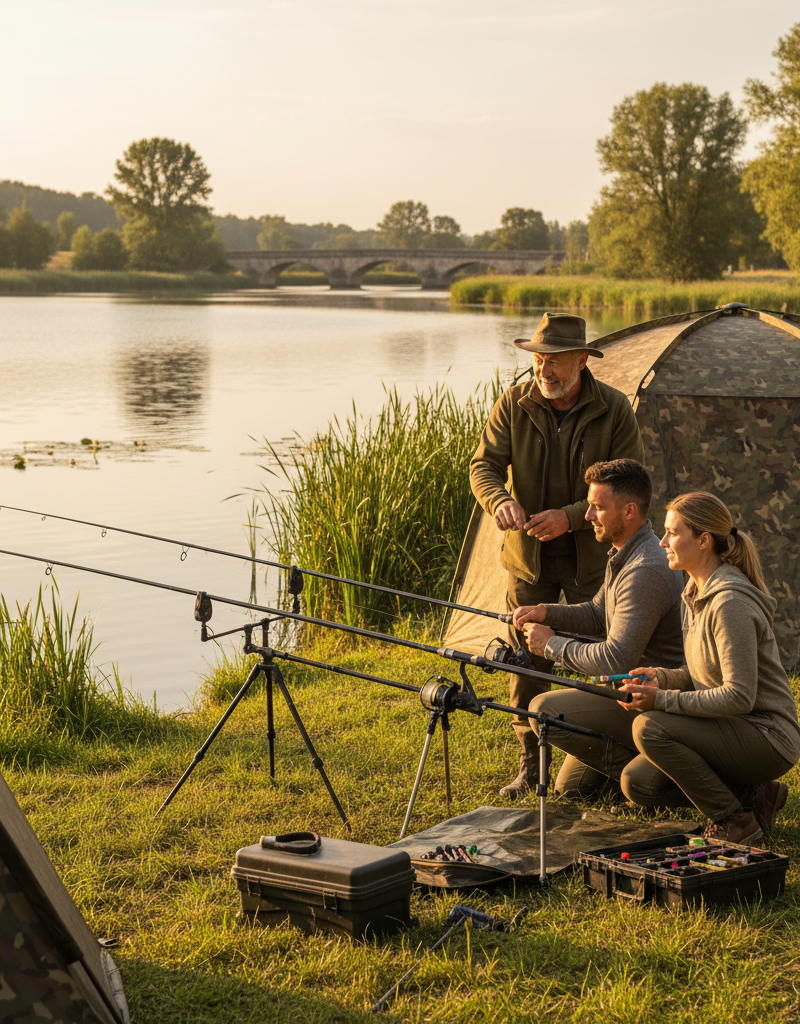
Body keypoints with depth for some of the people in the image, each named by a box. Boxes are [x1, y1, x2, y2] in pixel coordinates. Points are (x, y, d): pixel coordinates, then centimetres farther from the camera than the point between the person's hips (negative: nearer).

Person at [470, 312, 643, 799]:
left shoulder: (614, 409, -11)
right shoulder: (514, 404, -5)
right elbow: (484, 464, -5)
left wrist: (569, 517, -24)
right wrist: (500, 501, -28)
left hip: (593, 556, -2)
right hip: (529, 556, 2)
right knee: (527, 660, 4)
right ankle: (532, 763, 16)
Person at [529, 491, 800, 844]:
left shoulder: (730, 602, -22)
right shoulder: (696, 591, 9)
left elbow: (739, 697, -26)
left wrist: (663, 699, -24)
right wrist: (661, 678, -3)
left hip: (767, 739, -9)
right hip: (731, 731, 9)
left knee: (649, 726, -26)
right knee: (638, 783, -2)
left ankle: (735, 819, -11)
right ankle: (750, 795, 6)